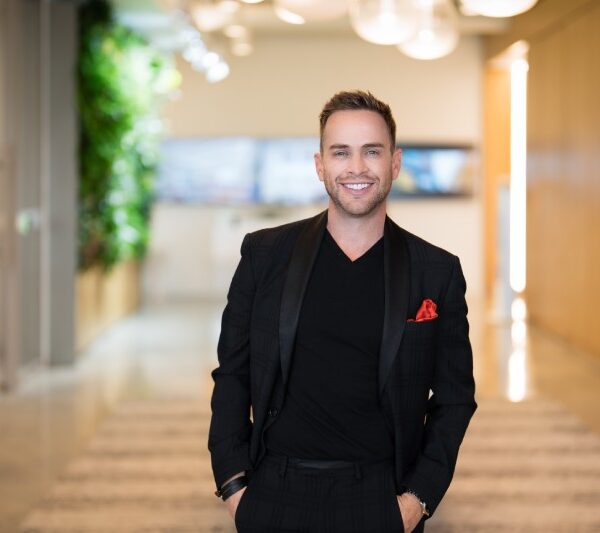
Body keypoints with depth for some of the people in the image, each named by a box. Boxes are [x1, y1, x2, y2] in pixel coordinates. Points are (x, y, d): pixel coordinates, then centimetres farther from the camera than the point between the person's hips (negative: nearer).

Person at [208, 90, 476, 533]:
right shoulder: (265, 254, 0)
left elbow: (454, 397, 4)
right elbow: (232, 374, 5)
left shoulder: (437, 272, -1)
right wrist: (233, 484, -2)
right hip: (274, 495, 1)